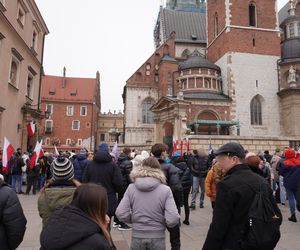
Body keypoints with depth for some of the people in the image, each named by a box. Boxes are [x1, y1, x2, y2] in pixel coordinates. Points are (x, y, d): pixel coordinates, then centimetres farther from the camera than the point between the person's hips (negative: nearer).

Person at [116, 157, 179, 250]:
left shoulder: (131, 188, -8)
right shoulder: (165, 190, -13)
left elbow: (121, 213, -12)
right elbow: (172, 220, -18)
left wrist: (134, 220, 7)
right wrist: (161, 222, 3)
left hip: (137, 237, 2)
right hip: (157, 238, -1)